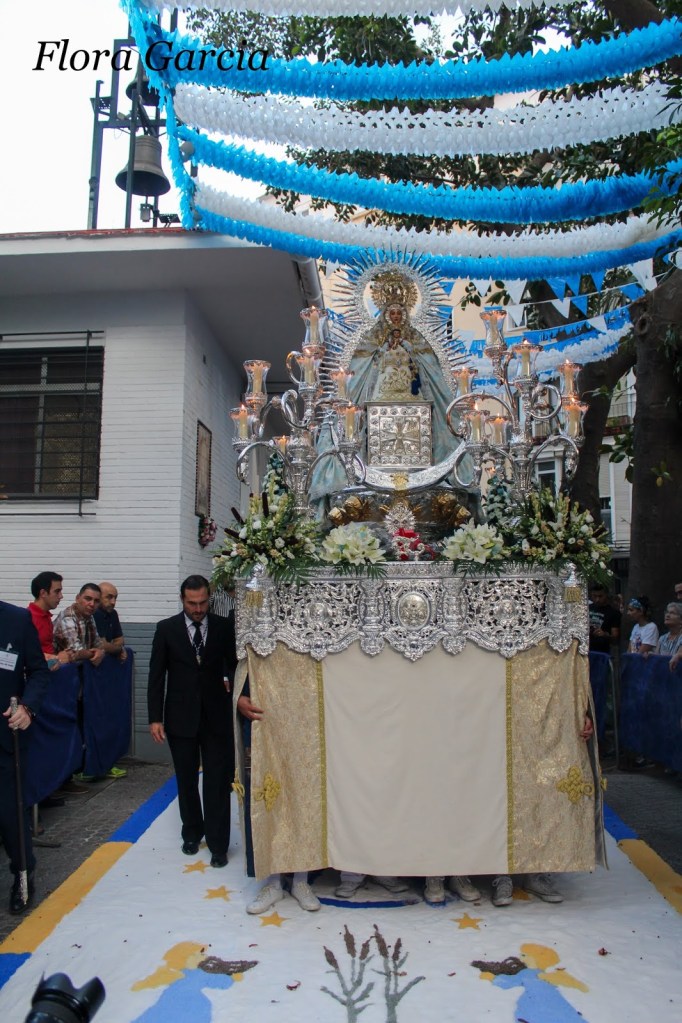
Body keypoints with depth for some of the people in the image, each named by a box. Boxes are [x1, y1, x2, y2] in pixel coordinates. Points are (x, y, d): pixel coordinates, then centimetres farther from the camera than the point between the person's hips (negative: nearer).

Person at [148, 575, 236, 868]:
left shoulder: (224, 627, -2)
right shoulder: (166, 629, -3)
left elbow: (235, 664, 6)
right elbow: (156, 676, -1)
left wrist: (230, 680, -15)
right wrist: (155, 718, -4)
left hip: (216, 716, -1)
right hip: (181, 716, 1)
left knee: (217, 782, 0)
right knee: (186, 781, 15)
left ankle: (217, 844, 12)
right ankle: (192, 833, 34)